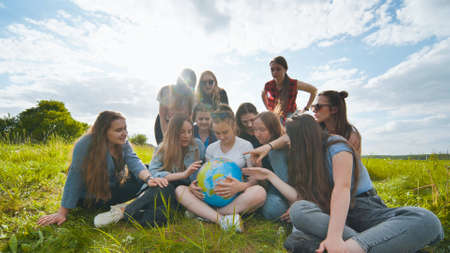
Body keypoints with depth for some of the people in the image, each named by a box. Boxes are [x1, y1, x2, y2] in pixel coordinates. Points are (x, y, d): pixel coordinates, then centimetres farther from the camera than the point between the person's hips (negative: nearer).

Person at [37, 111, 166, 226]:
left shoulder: (123, 143, -6)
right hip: (90, 198, -7)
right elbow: (75, 177, -24)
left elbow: (134, 161, -20)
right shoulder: (85, 145, -25)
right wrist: (62, 213, -22)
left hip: (113, 189, 7)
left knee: (142, 178, -12)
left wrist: (148, 178, -41)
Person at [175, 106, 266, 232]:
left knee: (259, 192, -34)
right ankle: (221, 219, -37)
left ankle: (205, 214, -27)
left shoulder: (245, 146, 2)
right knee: (180, 190, -17)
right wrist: (194, 185, -9)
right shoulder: (211, 148, 11)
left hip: (236, 198, -2)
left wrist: (242, 186, -26)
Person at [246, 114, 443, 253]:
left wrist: (334, 237, -38)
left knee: (426, 220, -33)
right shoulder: (307, 158, 14)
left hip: (364, 208, -3)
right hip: (330, 212, 4)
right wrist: (270, 175, 4)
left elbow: (342, 187, -24)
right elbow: (300, 198, 2)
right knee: (298, 210, -29)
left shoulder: (336, 145, -7)